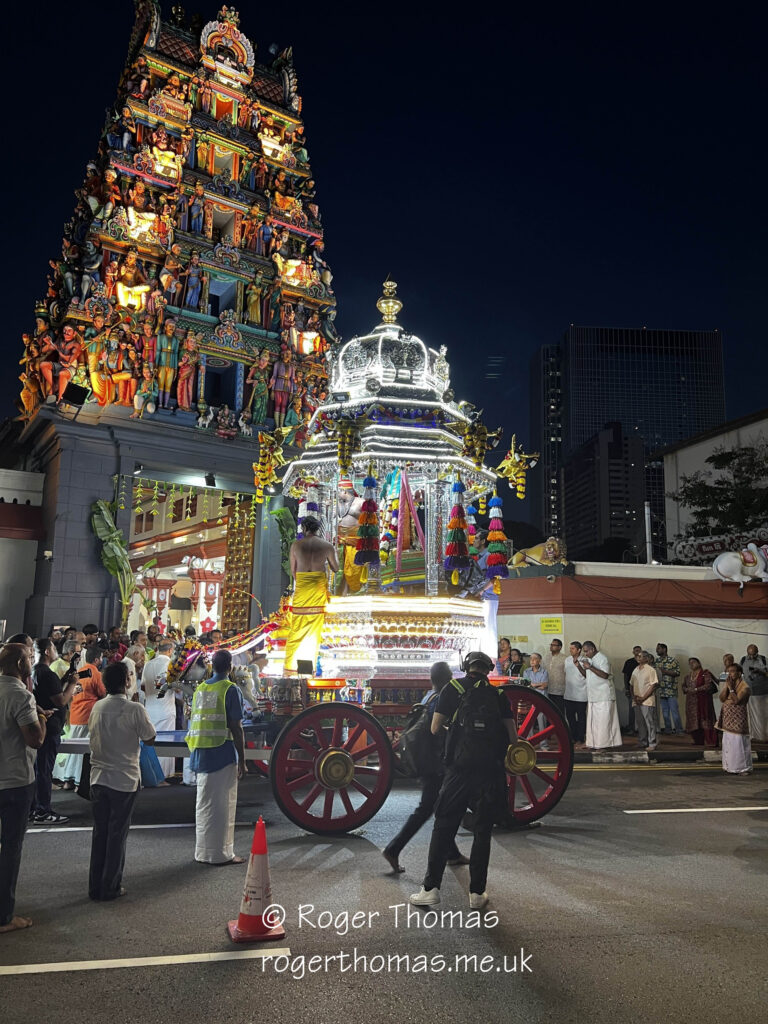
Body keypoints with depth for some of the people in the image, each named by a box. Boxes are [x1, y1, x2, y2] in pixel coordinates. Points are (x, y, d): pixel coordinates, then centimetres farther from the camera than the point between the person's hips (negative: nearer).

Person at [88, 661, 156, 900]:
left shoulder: (97, 707, -1)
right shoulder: (134, 710, -16)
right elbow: (150, 739, -7)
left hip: (98, 778, 5)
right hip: (124, 780, -4)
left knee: (99, 832, 14)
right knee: (117, 834, 7)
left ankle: (95, 887, 22)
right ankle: (110, 887, 14)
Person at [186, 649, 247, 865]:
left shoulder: (199, 689, 10)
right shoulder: (230, 689, -9)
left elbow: (196, 724, 15)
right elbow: (236, 728, -12)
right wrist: (242, 760, -7)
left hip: (201, 755, 7)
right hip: (223, 754, -6)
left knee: (204, 804, 14)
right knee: (222, 805, 2)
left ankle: (203, 851, 22)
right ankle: (220, 853, 8)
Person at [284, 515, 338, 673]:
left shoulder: (296, 545, -1)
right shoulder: (327, 546, -2)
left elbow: (293, 570, 5)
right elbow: (336, 568, 8)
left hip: (301, 586, 0)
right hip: (319, 587, 0)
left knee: (297, 626, 8)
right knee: (314, 627, 8)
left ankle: (291, 664, 11)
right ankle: (310, 664, 10)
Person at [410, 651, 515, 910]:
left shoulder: (453, 688, 4)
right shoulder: (498, 695, 11)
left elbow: (435, 729, 3)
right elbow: (512, 736, 7)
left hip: (461, 767, -2)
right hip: (493, 770, 2)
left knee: (444, 826, 8)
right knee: (483, 830, 13)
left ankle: (431, 888, 10)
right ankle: (477, 893, 16)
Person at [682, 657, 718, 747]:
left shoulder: (705, 674, -3)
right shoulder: (688, 676, 16)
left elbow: (708, 685, -13)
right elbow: (684, 686, 19)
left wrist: (696, 689, -15)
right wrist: (687, 689, -3)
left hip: (703, 701, -6)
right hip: (691, 702, 6)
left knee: (705, 721, -8)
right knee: (694, 721, 3)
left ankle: (710, 742, -4)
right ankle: (699, 742, 11)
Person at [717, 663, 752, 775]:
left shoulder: (744, 687, -11)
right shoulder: (728, 684, 11)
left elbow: (736, 700, -21)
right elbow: (722, 699, 2)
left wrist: (731, 688, -16)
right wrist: (726, 686, -6)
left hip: (738, 719, -7)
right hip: (728, 718, 7)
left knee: (738, 741, -7)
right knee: (728, 742, 10)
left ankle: (743, 768, 2)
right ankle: (730, 766, 17)